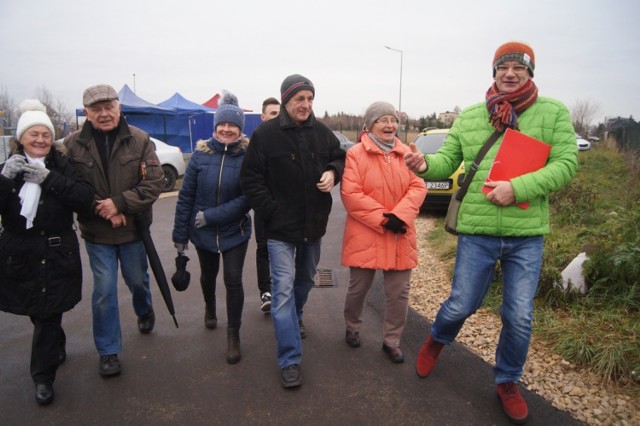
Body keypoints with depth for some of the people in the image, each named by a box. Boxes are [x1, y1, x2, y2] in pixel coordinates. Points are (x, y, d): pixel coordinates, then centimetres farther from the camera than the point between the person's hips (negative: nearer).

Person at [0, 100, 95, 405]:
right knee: (38, 314, 17)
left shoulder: (63, 166, -3)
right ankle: (57, 349, 44)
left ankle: (43, 376, 18)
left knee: (48, 316, 1)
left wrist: (49, 178, -25)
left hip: (57, 256, -3)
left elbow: (86, 201, -17)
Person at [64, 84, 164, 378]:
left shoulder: (139, 140, -9)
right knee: (104, 291, 3)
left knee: (138, 280, 19)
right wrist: (102, 210, -17)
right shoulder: (73, 144, -7)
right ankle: (108, 351, 19)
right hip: (96, 232, 0)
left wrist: (119, 203, -21)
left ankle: (145, 312, 52)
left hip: (133, 229, 1)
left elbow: (154, 183, -12)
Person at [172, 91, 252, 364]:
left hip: (235, 231, -2)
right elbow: (185, 196, -5)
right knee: (208, 274, 22)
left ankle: (234, 334, 15)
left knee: (233, 280, -5)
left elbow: (248, 198, -17)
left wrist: (212, 215, -22)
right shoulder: (201, 154, -9)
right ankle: (210, 308, 53)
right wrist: (180, 235, -4)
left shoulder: (248, 156, -13)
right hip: (203, 231, 2)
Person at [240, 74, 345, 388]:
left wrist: (333, 172, -9)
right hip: (281, 227, -5)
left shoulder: (322, 133, 0)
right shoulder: (265, 134, -11)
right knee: (283, 289, -6)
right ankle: (290, 360, 2)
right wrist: (271, 212, -16)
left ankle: (295, 318, 52)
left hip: (313, 224, 5)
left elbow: (339, 158, 15)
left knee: (305, 279, 23)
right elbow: (251, 179, -9)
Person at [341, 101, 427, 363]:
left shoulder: (407, 153, 7)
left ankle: (392, 341, 26)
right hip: (365, 236, -3)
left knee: (399, 292, 8)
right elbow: (351, 194, -14)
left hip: (399, 236, 3)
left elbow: (418, 187, -2)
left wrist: (399, 215, -18)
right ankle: (352, 328, 39)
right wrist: (382, 219, -18)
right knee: (358, 288, 12)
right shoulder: (355, 154, -6)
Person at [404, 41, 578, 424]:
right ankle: (438, 341, 43)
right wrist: (426, 165, -18)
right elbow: (449, 158, 5)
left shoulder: (554, 113, 0)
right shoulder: (469, 117, 6)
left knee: (519, 317, 8)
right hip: (477, 232, 0)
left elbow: (566, 164, -7)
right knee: (461, 306, 8)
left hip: (527, 235, 0)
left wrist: (518, 187, -20)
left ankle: (508, 381, 34)